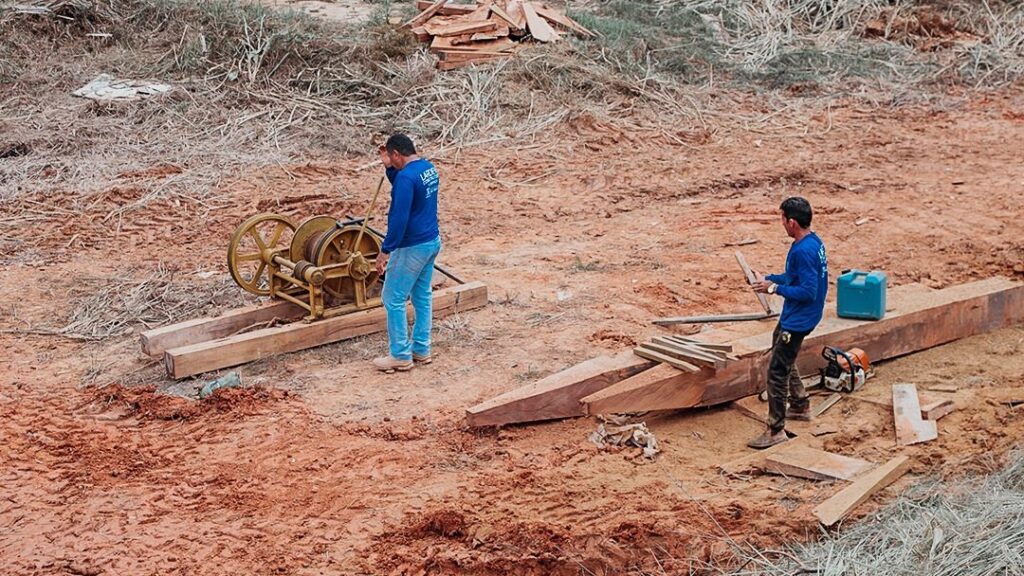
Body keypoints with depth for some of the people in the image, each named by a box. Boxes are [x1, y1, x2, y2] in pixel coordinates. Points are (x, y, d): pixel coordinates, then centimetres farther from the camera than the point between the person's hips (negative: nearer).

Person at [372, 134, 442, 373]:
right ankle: (421, 349, 24)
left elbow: (399, 217, -26)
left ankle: (401, 356, 5)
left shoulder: (406, 177, -23)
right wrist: (388, 167, 9)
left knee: (393, 299, 1)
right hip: (432, 241, 10)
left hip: (412, 247, -10)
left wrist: (385, 250, -22)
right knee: (422, 296, 17)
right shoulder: (429, 168, 7)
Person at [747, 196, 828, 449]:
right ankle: (800, 406, 41)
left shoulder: (803, 251, -26)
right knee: (784, 360, 27)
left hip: (797, 321, -11)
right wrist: (770, 278, 10)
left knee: (777, 371, -6)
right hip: (793, 316, 11)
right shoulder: (814, 241, 5)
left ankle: (776, 430, -2)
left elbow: (808, 291, -28)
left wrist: (775, 288, -20)